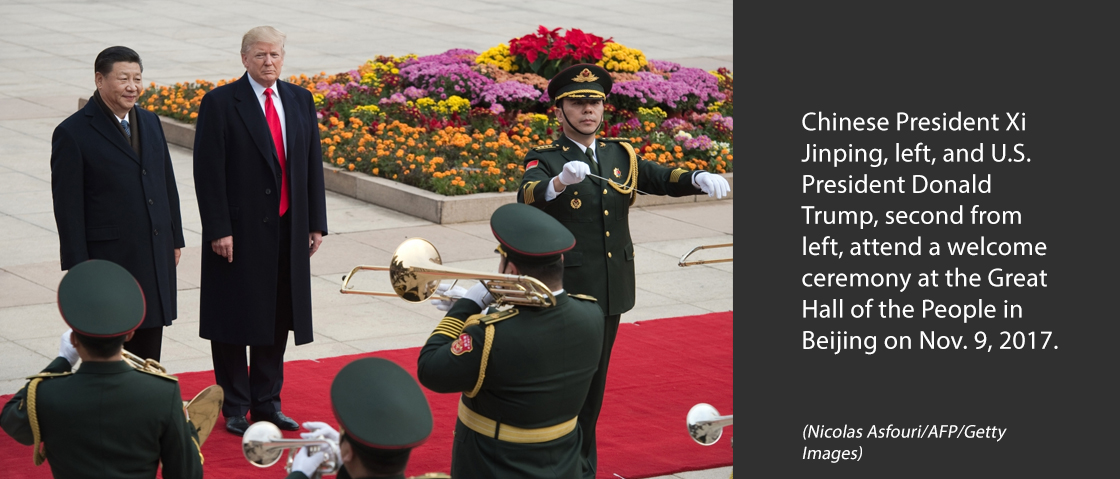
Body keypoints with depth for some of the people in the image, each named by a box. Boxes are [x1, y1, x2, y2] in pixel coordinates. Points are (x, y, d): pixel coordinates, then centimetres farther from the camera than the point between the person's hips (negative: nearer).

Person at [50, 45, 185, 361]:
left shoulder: (150, 122, 11)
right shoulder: (72, 133, -10)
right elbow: (68, 207, -11)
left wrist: (175, 239, 14)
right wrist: (78, 265, -14)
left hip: (156, 257, 6)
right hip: (108, 259, -6)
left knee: (149, 347, 13)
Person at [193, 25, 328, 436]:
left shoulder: (300, 100, 8)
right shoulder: (220, 104, -8)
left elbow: (313, 163, 11)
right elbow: (208, 171, -11)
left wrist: (316, 224, 7)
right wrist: (218, 230, -16)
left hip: (287, 231, 5)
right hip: (239, 232, -5)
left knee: (277, 320, 12)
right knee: (234, 322, 4)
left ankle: (267, 403, 23)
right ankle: (234, 407, 14)